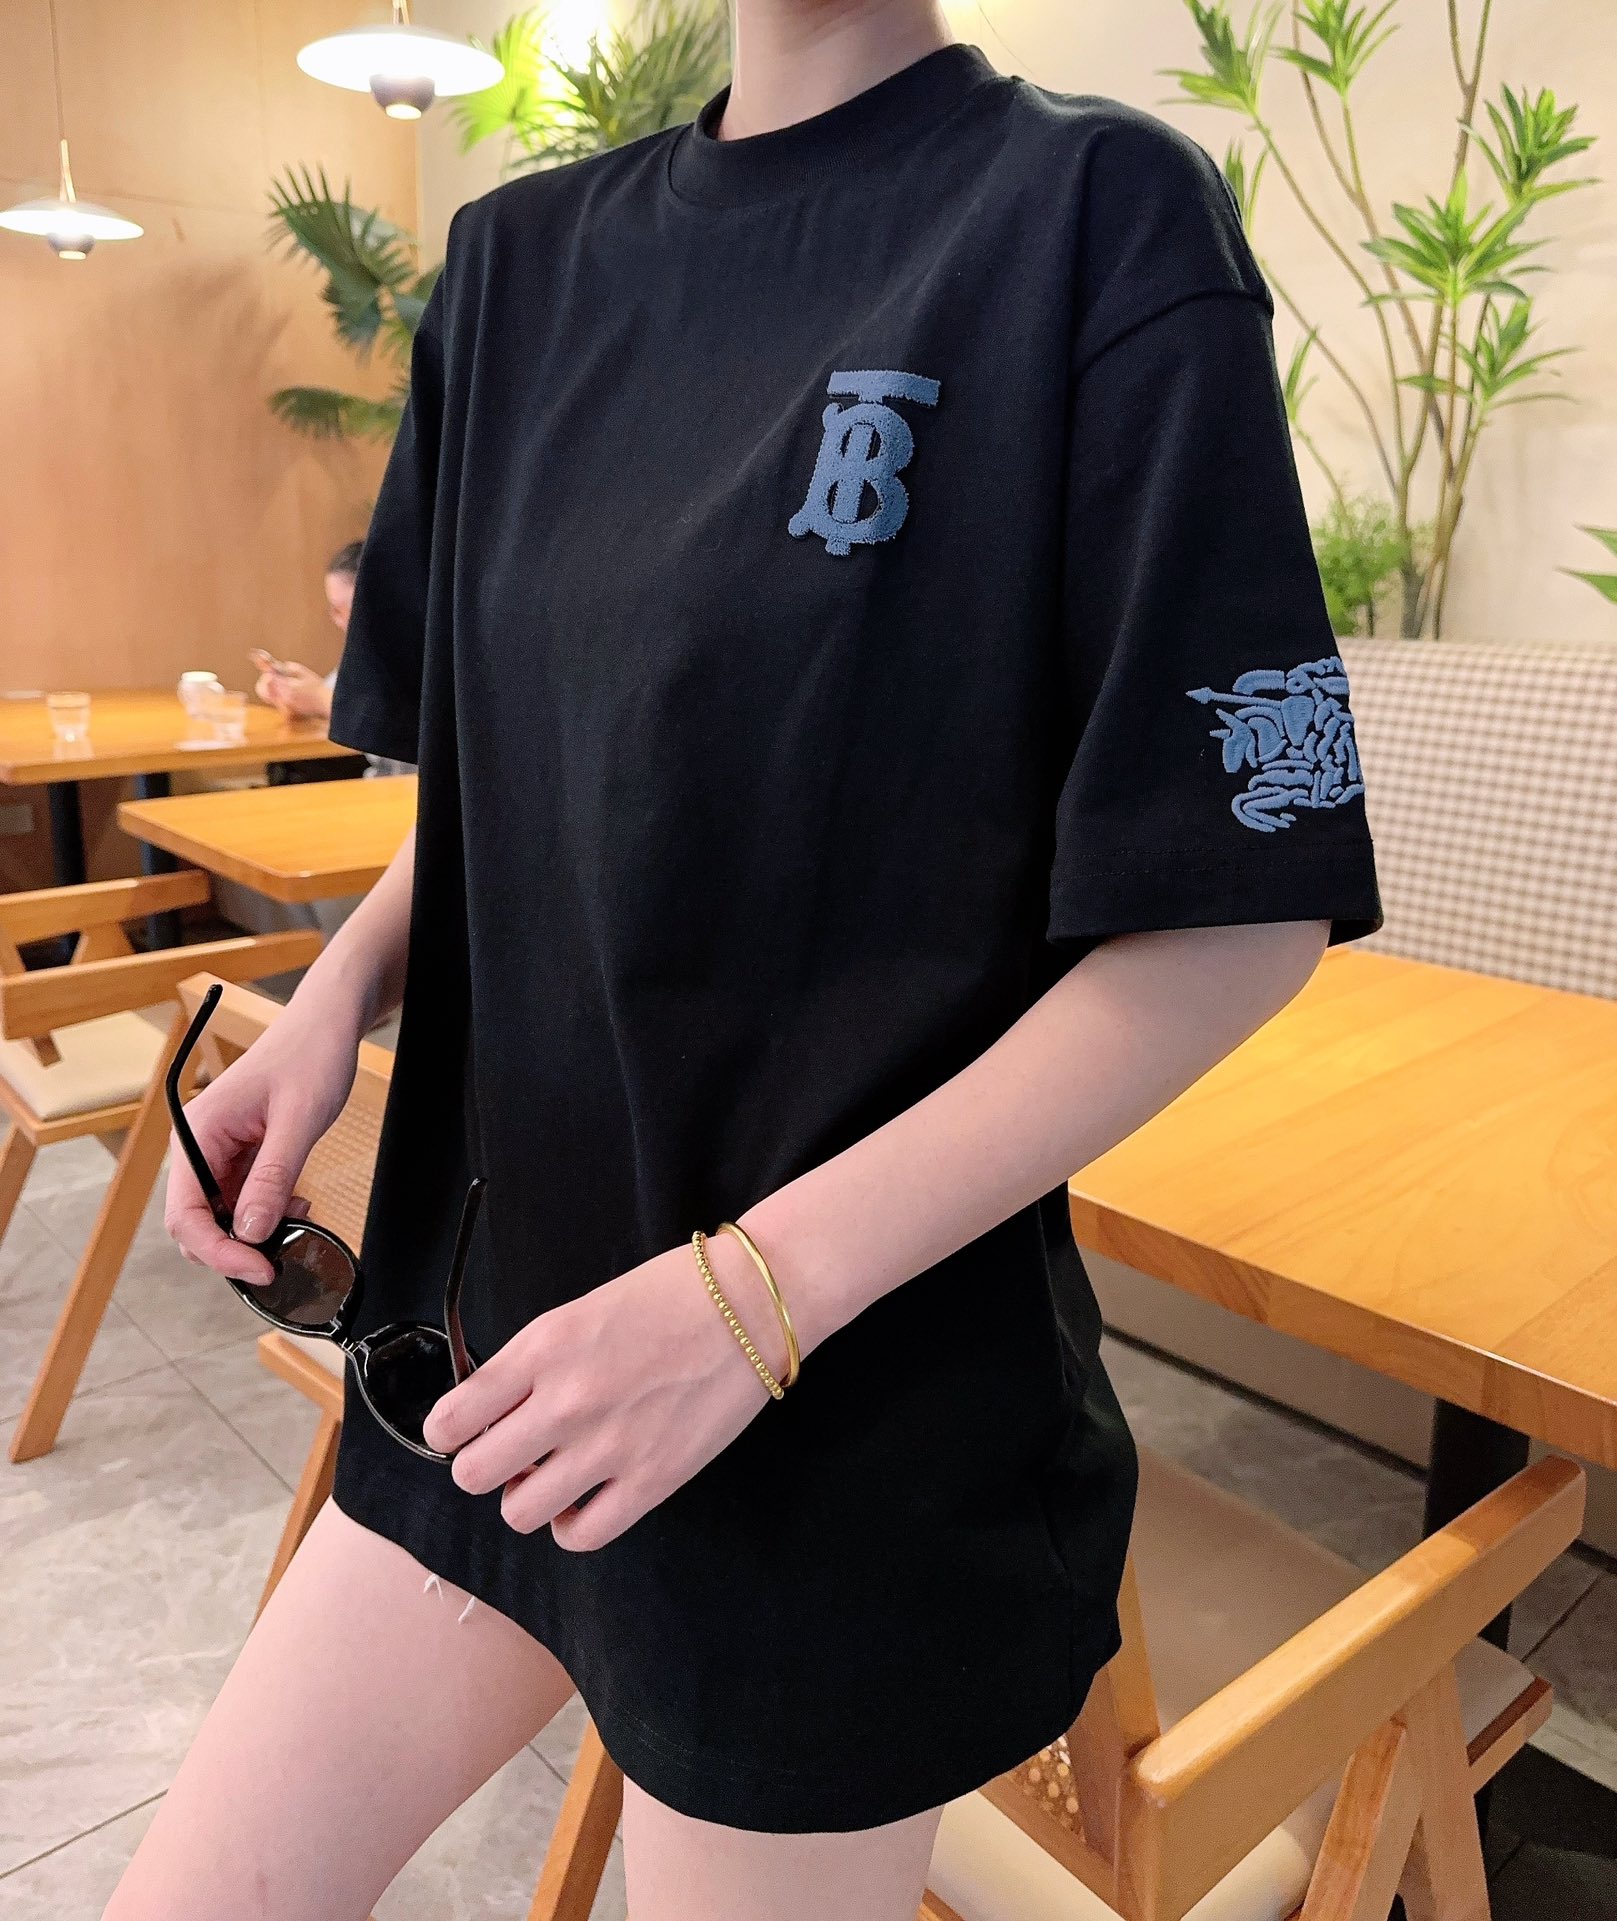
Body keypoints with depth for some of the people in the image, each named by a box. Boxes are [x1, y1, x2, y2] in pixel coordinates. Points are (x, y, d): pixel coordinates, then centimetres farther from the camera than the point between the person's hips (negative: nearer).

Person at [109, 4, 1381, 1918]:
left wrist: (758, 1290, -20)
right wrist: (341, 994, -4)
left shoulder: (1097, 212, -11)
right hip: (495, 1324, 6)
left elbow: (1245, 910, -15)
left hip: (858, 1410, -5)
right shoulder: (522, 256, 7)